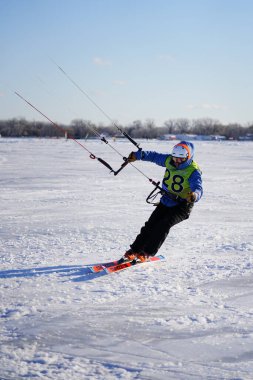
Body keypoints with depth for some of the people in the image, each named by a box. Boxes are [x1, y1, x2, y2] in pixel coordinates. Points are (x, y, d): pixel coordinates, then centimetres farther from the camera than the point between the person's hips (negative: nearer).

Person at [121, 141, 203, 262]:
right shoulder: (169, 160, -2)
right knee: (150, 225, -7)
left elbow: (198, 188, -35)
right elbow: (155, 156, 17)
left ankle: (148, 252, -23)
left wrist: (194, 195, -57)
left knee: (164, 224, -26)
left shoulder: (193, 171, -20)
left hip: (182, 206, -6)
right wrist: (138, 155, 15)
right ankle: (134, 250, -1)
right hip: (166, 201, 6)